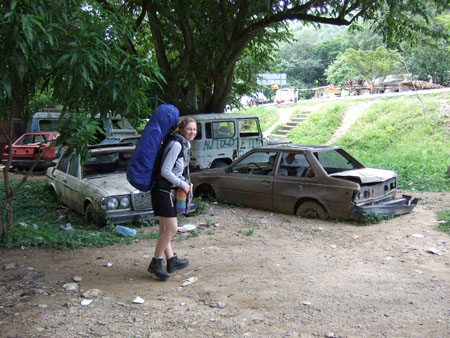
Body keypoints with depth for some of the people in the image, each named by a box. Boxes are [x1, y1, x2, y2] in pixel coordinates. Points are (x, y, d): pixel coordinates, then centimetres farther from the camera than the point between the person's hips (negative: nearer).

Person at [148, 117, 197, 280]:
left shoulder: (184, 145, 15)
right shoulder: (176, 145, -16)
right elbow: (165, 171, -20)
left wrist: (185, 182, 9)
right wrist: (182, 184, -12)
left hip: (168, 190, 10)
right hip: (163, 190, -10)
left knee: (165, 229, 15)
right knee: (172, 228, -10)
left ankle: (172, 260, 24)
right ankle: (155, 263, 0)